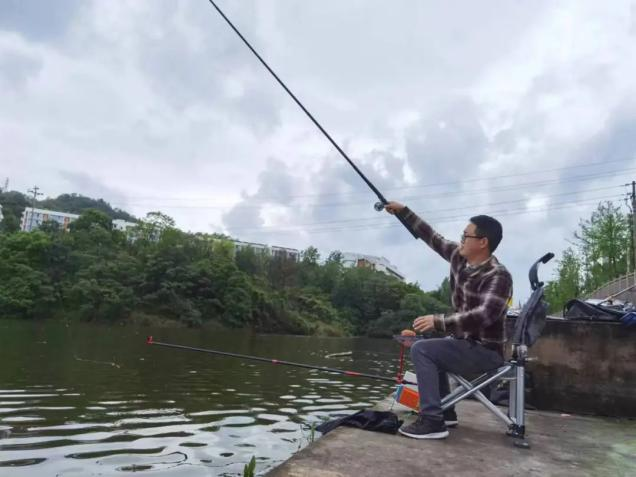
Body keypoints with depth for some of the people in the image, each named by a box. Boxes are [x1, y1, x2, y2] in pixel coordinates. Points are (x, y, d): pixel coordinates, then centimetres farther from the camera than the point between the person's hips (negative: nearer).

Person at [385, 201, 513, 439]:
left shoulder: (498, 276, -23)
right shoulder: (459, 257, 0)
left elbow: (484, 315, -36)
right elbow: (432, 237, 9)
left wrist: (439, 321, -39)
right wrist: (403, 211, 11)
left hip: (485, 351, -9)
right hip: (467, 343, 9)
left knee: (422, 350, -18)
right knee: (432, 353, 25)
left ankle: (432, 421, -18)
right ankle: (445, 413, 27)